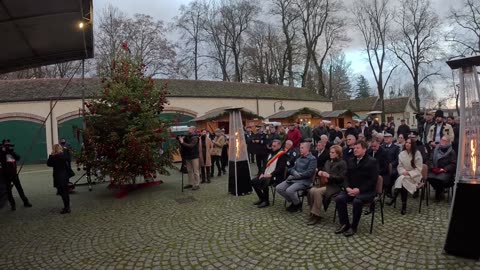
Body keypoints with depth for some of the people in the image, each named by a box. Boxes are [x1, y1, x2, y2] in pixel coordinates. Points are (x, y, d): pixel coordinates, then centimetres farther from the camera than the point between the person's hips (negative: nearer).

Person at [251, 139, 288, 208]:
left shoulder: (282, 155, -9)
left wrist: (271, 175, -23)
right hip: (266, 175, 9)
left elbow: (280, 168, -18)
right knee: (253, 181, -3)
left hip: (275, 177, -9)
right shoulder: (271, 153, 16)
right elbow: (266, 164, 18)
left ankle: (266, 201, -12)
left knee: (263, 182, -32)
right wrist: (262, 173, 3)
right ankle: (262, 198, 12)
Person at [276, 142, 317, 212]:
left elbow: (309, 173, -15)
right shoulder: (299, 158, 17)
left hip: (304, 181, -7)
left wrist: (298, 175, -14)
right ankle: (292, 201, 11)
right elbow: (293, 168, 18)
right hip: (294, 179, 8)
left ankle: (297, 204, 0)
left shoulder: (312, 159, -6)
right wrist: (294, 173, -6)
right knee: (278, 188, -7)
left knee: (289, 190, -31)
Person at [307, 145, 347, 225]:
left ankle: (316, 215, -22)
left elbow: (342, 177, -10)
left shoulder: (342, 163, -1)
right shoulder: (328, 162, 20)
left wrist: (329, 176, -19)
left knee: (317, 191, -31)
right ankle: (312, 212, -15)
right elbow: (323, 170, 28)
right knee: (312, 190, -24)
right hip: (325, 183, 6)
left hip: (335, 186, -6)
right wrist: (320, 172, 3)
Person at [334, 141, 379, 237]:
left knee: (357, 201, -34)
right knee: (339, 198, -21)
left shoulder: (372, 162, -5)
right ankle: (344, 224, -6)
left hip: (366, 191, -5)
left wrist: (359, 189, -20)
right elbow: (347, 177, 11)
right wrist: (347, 187, -10)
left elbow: (373, 180, -12)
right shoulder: (350, 161, 13)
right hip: (351, 189, 5)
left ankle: (353, 227, -15)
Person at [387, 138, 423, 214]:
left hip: (414, 176, -3)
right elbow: (400, 166, 6)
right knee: (402, 182, -31)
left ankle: (394, 199, -25)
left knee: (402, 180, -34)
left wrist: (409, 173, -21)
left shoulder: (417, 154, -7)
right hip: (404, 176, 3)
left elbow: (418, 169, -9)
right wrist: (403, 172, -15)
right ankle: (404, 205, -27)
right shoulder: (402, 153, 4)